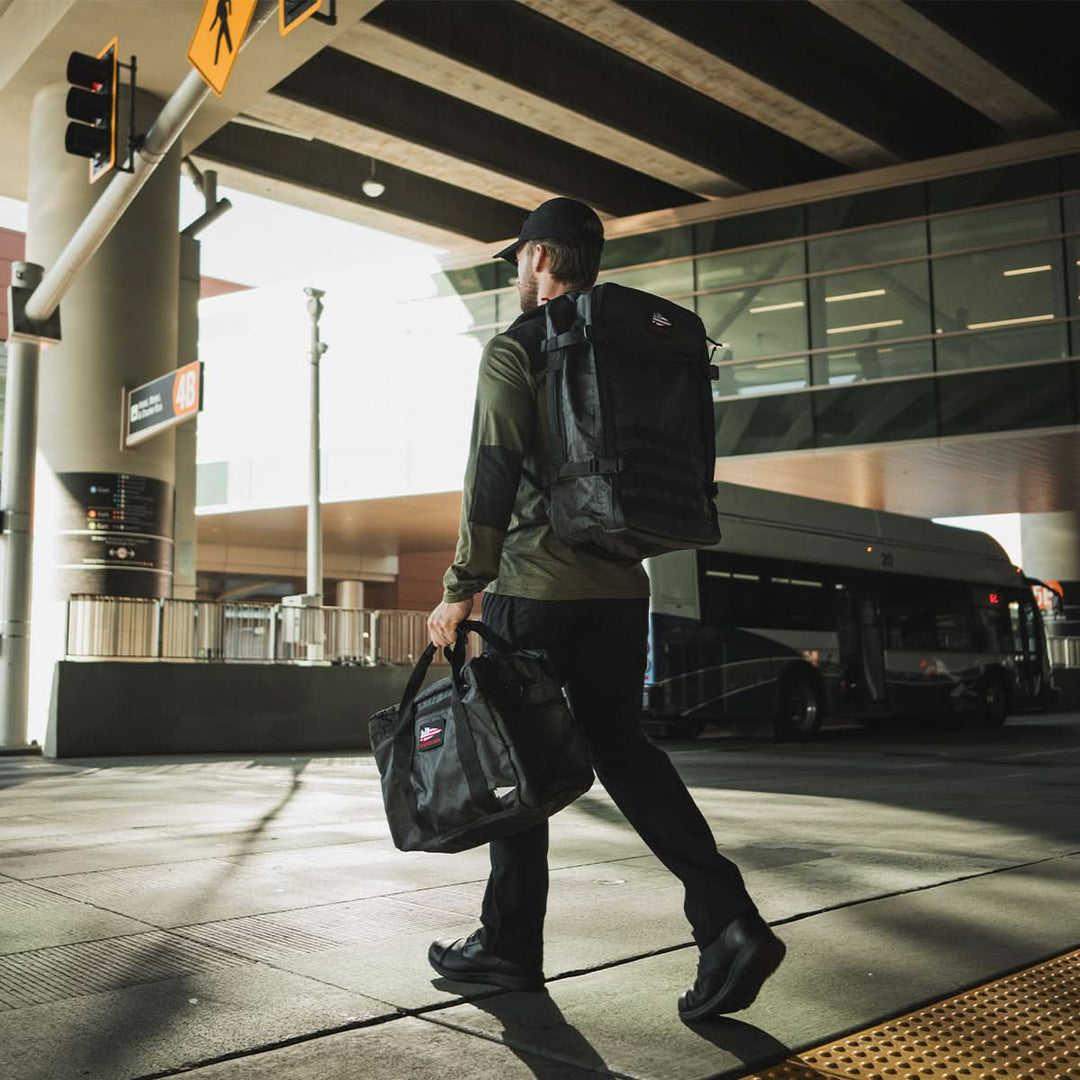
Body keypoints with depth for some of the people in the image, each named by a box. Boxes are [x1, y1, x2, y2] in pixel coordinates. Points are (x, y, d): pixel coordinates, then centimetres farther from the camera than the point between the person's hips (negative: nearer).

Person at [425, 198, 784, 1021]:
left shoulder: (515, 349, -6)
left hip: (535, 586, -6)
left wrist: (461, 590, -13)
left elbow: (493, 476, -15)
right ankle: (730, 922, -1)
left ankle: (511, 944, 17)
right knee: (623, 747, 11)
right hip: (621, 585, 7)